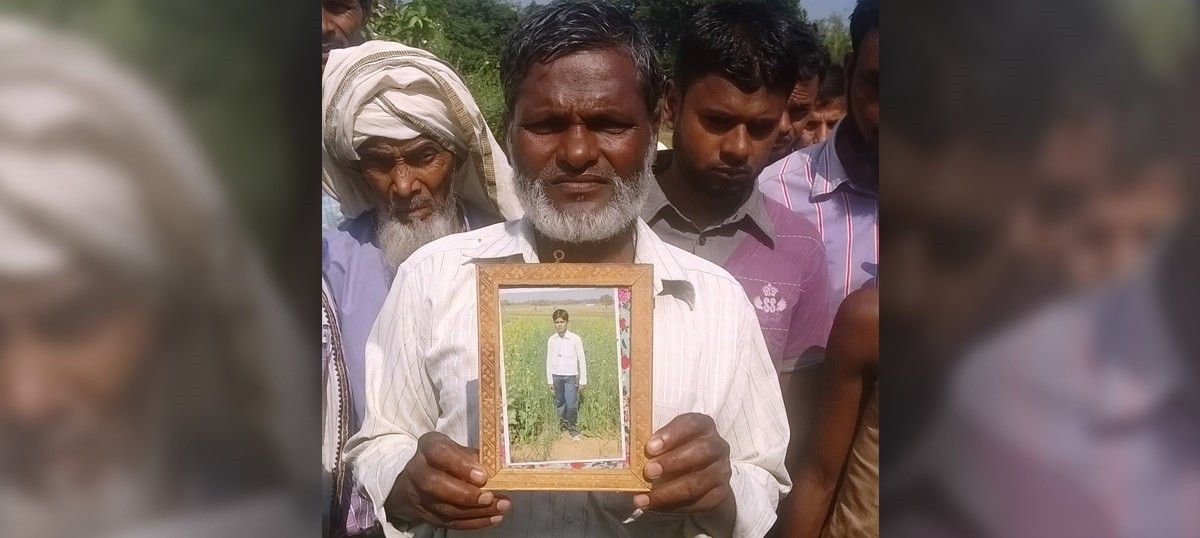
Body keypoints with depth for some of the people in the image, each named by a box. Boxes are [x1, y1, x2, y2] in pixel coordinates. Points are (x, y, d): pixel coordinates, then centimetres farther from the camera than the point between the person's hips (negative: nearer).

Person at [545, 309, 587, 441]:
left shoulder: (575, 339, -6)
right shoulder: (551, 340, 3)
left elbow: (582, 360, -2)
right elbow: (549, 361, 9)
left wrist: (583, 381, -2)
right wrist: (550, 380, 8)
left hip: (571, 376, -3)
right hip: (556, 376, 3)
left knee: (571, 405, -8)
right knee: (559, 404, 7)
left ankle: (572, 428, 12)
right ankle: (563, 426, 23)